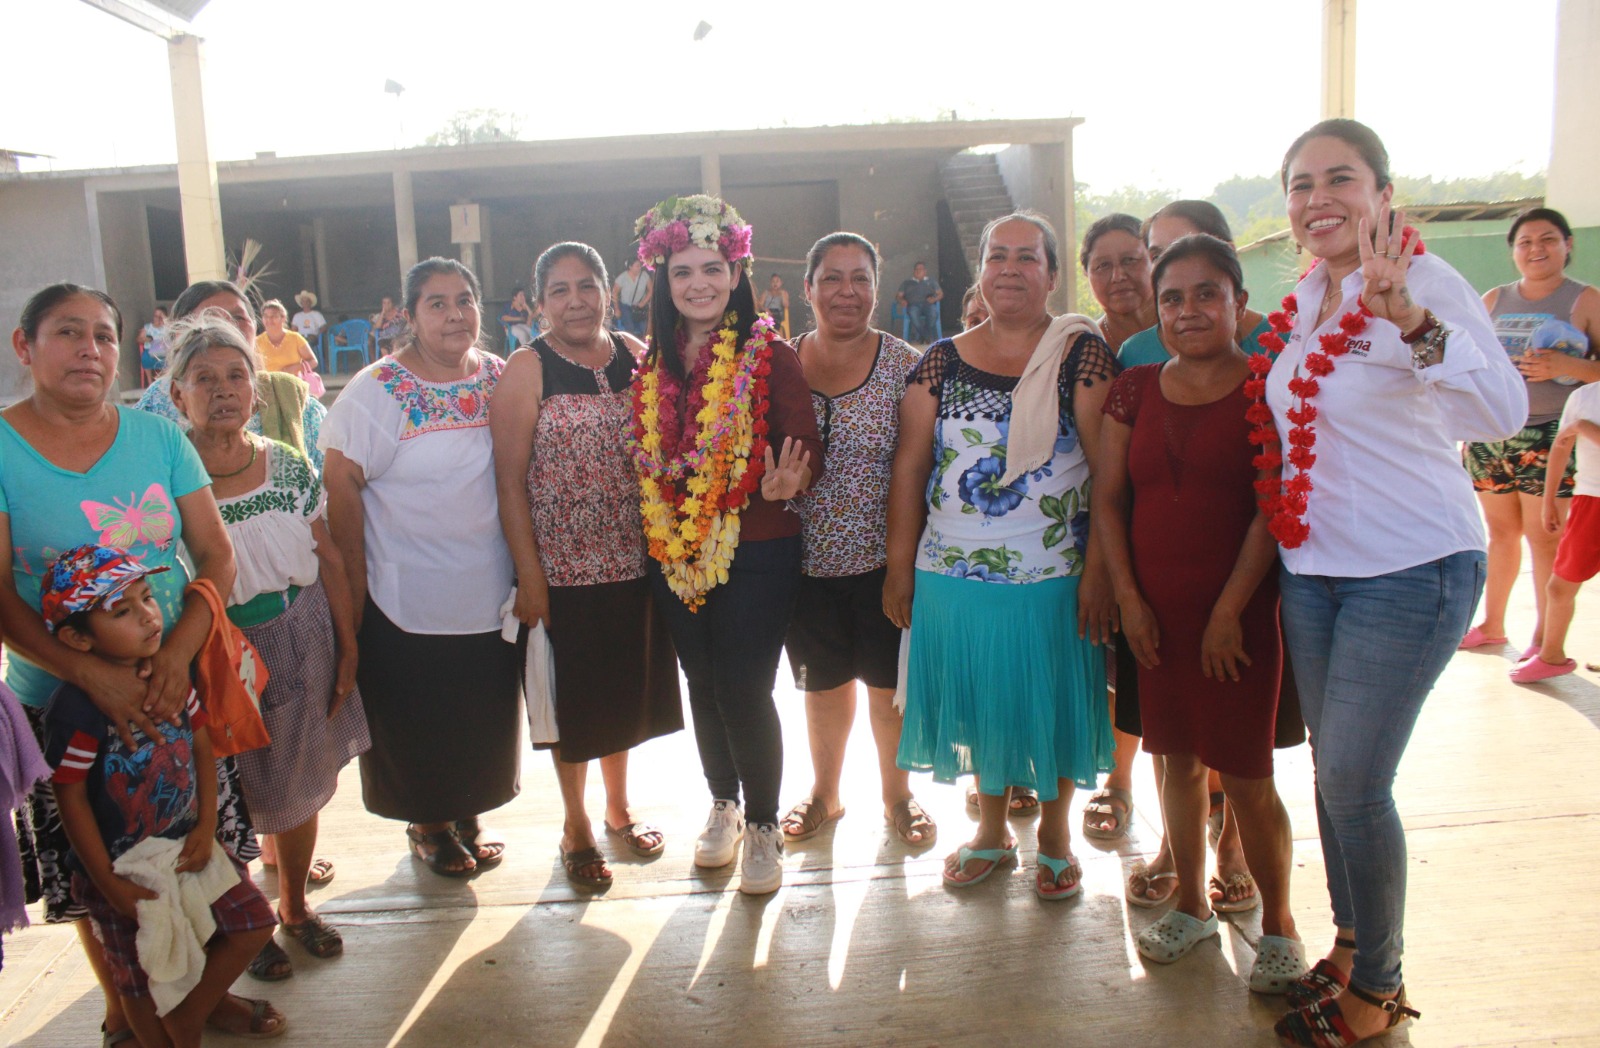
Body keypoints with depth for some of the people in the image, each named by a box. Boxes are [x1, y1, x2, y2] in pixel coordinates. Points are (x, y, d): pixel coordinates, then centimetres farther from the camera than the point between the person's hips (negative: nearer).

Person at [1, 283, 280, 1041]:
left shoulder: (158, 437, 2)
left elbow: (216, 555, 0)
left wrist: (179, 653, -14)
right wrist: (95, 675, -20)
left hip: (179, 686, 3)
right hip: (63, 700, -2)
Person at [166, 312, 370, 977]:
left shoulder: (288, 466, -1)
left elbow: (329, 561, 5)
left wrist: (347, 649, 4)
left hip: (303, 646, 4)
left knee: (299, 786, 17)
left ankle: (295, 907, 40)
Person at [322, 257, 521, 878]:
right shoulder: (378, 390, -11)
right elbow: (341, 484, -12)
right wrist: (355, 580, -14)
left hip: (491, 591, 4)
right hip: (409, 598, -4)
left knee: (485, 717, 17)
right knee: (416, 724, 12)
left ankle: (468, 816, 39)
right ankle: (426, 825, 34)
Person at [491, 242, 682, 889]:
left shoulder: (636, 356, 4)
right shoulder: (527, 371, -9)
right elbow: (510, 481, -10)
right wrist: (529, 577, -13)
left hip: (636, 562, 4)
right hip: (563, 569, -4)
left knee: (628, 693, 17)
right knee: (573, 702, 9)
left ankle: (619, 809, 40)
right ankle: (576, 828, 30)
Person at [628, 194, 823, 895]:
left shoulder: (770, 357, -7)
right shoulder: (654, 364, 6)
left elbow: (807, 448, -9)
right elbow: (645, 457, 12)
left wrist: (789, 483, -30)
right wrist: (656, 530, -7)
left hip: (756, 552, -4)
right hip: (675, 554, 5)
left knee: (745, 691, -2)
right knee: (703, 687, 16)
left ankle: (764, 826, 20)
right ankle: (723, 806, 37)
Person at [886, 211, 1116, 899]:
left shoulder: (1082, 353, -2)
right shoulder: (941, 362, 5)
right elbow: (909, 468, 5)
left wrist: (1097, 570, -13)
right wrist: (899, 569, 2)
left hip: (1053, 577, -2)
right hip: (955, 575, 2)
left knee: (1052, 701, 10)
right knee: (977, 700, 13)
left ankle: (1054, 834, 32)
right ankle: (991, 829, 34)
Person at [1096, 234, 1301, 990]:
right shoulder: (1135, 391, 8)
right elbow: (1108, 497, 6)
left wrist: (1230, 608, -12)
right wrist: (1129, 599, -2)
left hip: (1238, 612, -4)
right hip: (1154, 610, 4)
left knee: (1245, 774, 0)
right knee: (1177, 759, 13)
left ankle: (1278, 923, 20)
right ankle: (1191, 905, 30)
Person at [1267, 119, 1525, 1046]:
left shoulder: (1426, 283, -15)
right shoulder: (1305, 302, 7)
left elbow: (1502, 414, -31)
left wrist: (1412, 323, -46)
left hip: (1411, 570, -7)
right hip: (1311, 569, 7)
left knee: (1354, 781, -3)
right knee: (1334, 770, 15)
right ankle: (1350, 944, 34)